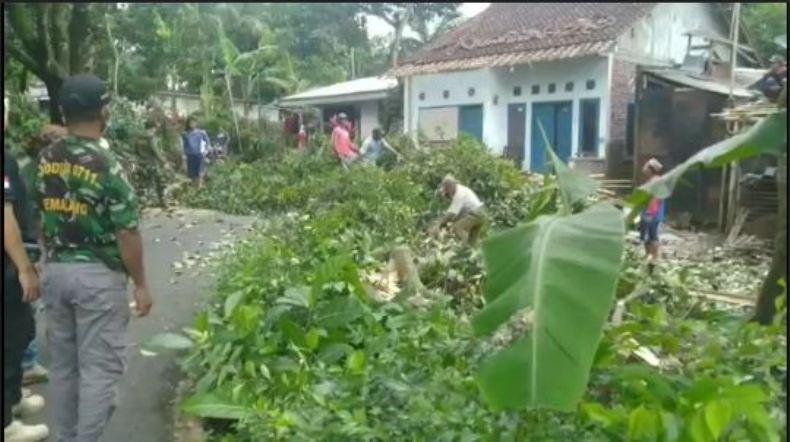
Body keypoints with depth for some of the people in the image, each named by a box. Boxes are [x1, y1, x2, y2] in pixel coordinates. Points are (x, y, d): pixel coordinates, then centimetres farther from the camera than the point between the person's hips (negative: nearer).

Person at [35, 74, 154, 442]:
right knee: (99, 367, 2)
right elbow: (126, 233, -16)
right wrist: (141, 284, -7)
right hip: (97, 275, -7)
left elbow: (41, 220, 11)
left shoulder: (45, 160, 4)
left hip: (54, 271, 7)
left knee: (62, 364, 17)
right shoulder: (106, 165, -16)